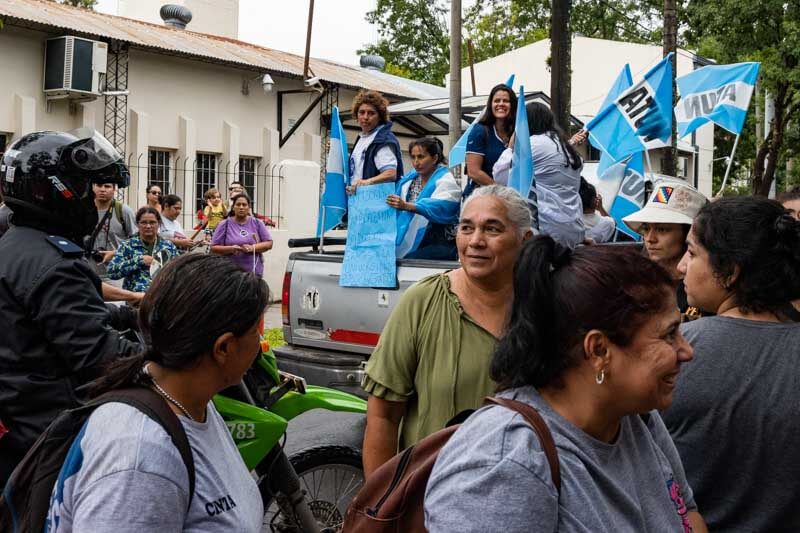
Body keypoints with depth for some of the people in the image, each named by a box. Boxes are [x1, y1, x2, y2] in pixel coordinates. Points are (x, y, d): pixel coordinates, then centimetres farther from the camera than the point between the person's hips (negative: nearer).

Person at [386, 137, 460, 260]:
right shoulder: (409, 178, 16)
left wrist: (407, 206, -40)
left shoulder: (445, 180, -7)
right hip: (411, 244, 6)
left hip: (438, 245, -6)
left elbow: (440, 207, -28)